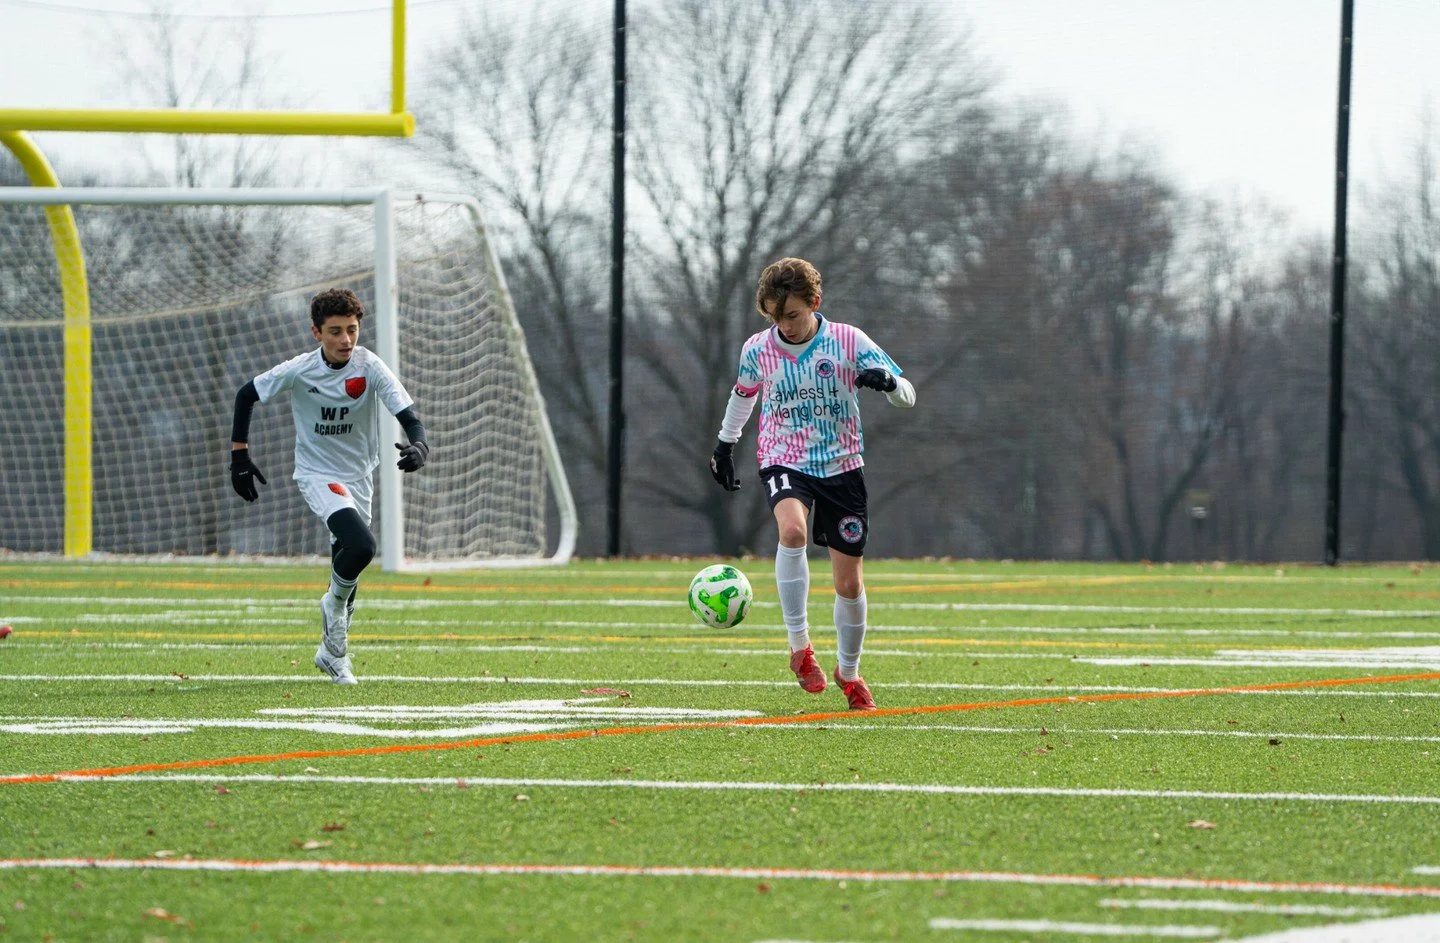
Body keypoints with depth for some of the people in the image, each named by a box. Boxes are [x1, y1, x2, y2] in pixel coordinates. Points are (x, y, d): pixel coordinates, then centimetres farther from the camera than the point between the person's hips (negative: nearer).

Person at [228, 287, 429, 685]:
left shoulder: (370, 368, -15)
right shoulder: (299, 370, -16)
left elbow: (408, 415, -22)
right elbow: (246, 395, -1)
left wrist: (419, 446, -44)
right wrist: (239, 454, -3)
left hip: (358, 476, 3)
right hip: (316, 474, -3)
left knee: (347, 564, 12)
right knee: (360, 546, -27)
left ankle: (333, 652, 33)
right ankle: (336, 603, 3)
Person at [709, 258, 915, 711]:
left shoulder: (848, 342, -9)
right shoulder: (757, 350, -4)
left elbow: (907, 396, -9)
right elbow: (743, 393, 19)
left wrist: (889, 381, -32)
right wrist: (725, 444, 26)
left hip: (842, 468, 1)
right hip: (784, 464, -1)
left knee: (849, 583, 3)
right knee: (792, 528, -35)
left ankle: (848, 671, 29)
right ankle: (800, 647, -26)